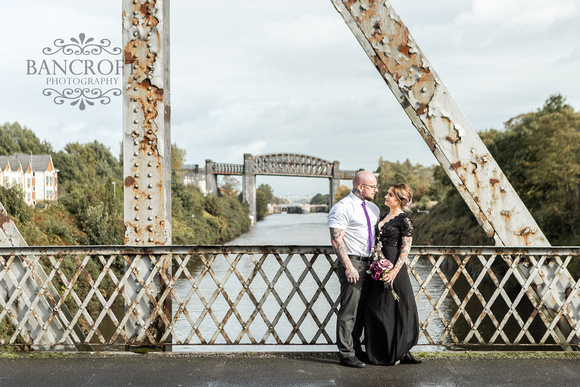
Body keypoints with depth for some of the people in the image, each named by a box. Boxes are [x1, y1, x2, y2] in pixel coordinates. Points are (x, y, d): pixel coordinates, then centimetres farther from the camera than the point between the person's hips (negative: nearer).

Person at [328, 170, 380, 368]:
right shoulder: (342, 208, -10)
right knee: (349, 310, -6)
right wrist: (348, 267, -21)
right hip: (352, 263, -8)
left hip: (368, 263, 8)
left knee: (361, 309, 13)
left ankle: (356, 348, 24)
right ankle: (346, 354, 1)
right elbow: (336, 240, -16)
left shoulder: (373, 209, 15)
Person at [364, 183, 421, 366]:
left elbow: (406, 248, -13)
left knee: (392, 309, -2)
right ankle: (380, 353, 17)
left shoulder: (404, 220, -9)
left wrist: (395, 271, -21)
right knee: (374, 308, 8)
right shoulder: (383, 217, 15)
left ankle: (399, 353, 10)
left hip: (394, 267, -8)